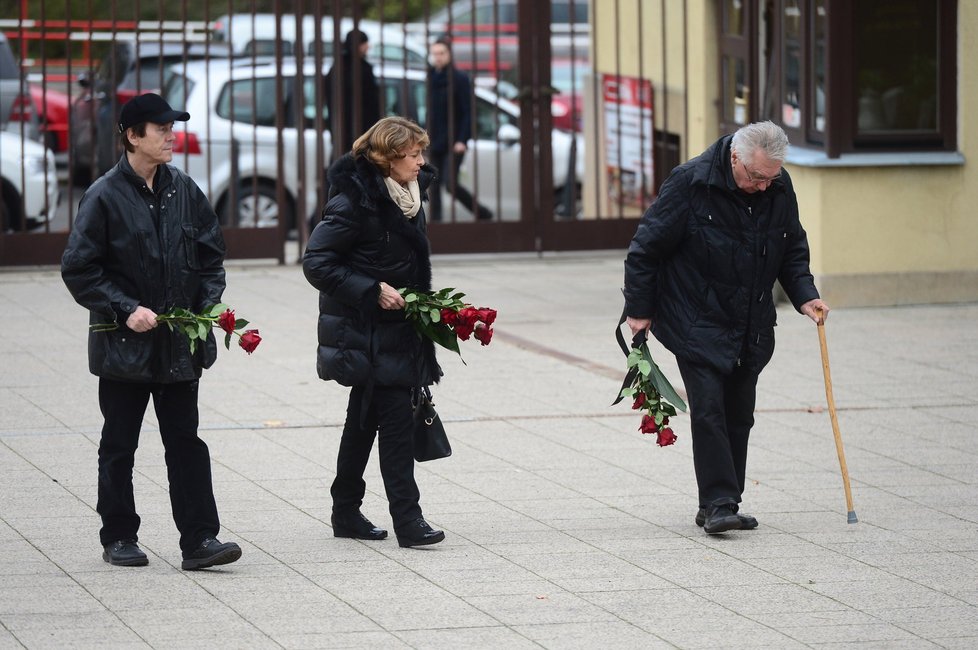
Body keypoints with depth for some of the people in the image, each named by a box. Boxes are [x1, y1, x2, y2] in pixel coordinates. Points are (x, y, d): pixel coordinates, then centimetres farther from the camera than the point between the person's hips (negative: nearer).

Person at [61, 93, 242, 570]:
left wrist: (207, 306, 0)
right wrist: (126, 310, -16)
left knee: (185, 442, 2)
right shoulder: (105, 196, -9)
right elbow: (78, 269, -9)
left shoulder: (183, 190, 4)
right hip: (123, 346, -4)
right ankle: (119, 538, 18)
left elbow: (211, 254, 14)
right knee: (119, 446, 8)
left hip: (179, 346, 4)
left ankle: (199, 539, 1)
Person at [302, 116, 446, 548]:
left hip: (397, 330, 9)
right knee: (396, 421, -11)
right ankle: (407, 520, -11)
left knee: (365, 420, 15)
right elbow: (316, 262, -18)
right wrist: (373, 291, -22)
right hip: (366, 333, -9)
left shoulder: (407, 196, 10)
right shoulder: (354, 202, -17)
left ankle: (346, 513, 24)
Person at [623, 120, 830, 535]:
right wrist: (639, 309, -8)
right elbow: (647, 247, -10)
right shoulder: (691, 183, -17)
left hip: (751, 329, 5)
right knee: (708, 410, -13)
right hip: (697, 324, -5)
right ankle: (718, 503, -14)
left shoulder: (779, 189, -2)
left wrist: (804, 295, -2)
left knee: (738, 415, 7)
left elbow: (793, 250, 13)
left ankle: (723, 504, 14)